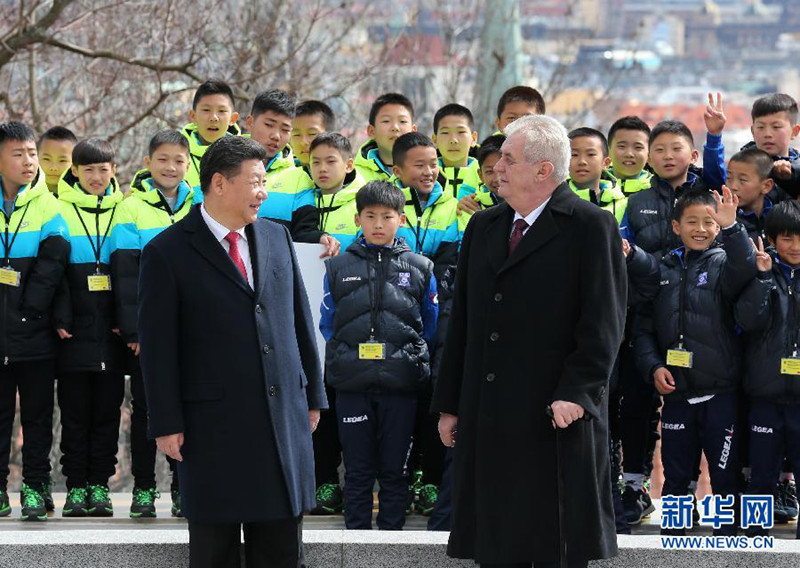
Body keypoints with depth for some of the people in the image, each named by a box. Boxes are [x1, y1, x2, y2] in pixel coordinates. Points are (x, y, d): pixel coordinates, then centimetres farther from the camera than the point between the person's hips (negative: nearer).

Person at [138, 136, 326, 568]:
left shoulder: (276, 237, 10)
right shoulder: (167, 253, -6)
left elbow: (300, 320, 15)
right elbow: (158, 347, -7)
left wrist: (313, 394, 14)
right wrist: (166, 424, -9)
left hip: (285, 416, 5)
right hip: (213, 426, -4)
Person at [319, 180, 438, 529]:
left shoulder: (420, 268, 7)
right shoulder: (338, 268, 7)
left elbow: (432, 327, 13)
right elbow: (327, 324, 12)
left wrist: (412, 360, 7)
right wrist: (347, 360, 6)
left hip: (400, 385, 0)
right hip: (352, 386, 0)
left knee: (395, 471, 5)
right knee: (358, 470, 4)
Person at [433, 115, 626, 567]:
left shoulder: (591, 227, -4)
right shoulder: (484, 228, 15)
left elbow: (604, 322, -9)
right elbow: (462, 322, 16)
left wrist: (577, 392, -18)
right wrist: (449, 404, 13)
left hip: (555, 419, -6)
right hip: (487, 420, 6)